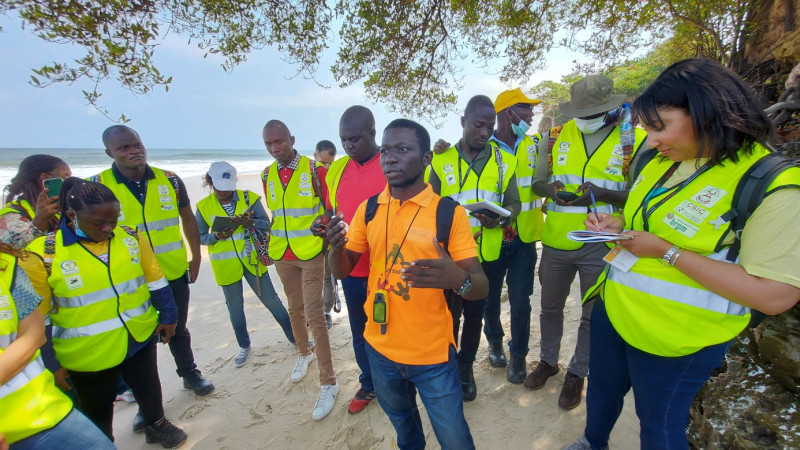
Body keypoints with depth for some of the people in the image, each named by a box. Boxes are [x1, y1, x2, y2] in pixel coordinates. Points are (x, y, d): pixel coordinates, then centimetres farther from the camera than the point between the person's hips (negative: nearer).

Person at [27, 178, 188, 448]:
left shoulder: (131, 238, -9)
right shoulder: (43, 254, -16)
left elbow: (156, 281, 2)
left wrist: (168, 316, 5)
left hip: (140, 338, 3)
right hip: (87, 354, -2)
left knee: (149, 387, 22)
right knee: (98, 408, 19)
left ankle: (156, 424, 48)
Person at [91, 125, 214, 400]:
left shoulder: (169, 180, -3)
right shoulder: (97, 186, -9)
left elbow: (187, 218, 7)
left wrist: (196, 257, 5)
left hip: (174, 273, 1)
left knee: (178, 329, 20)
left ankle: (189, 373, 41)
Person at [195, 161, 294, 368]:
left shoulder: (249, 198, -6)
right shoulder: (204, 206, -3)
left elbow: (266, 223, -5)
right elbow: (200, 237, 2)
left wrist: (250, 222, -25)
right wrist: (217, 236, -18)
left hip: (252, 260, -1)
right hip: (226, 266, 1)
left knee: (272, 300, 6)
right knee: (235, 307, 15)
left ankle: (294, 336, 23)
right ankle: (244, 346, 35)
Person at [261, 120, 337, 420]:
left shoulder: (314, 169, -8)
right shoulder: (267, 175, 6)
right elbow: (273, 213, 15)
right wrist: (267, 247, 12)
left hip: (311, 253, -5)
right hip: (282, 255, 5)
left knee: (314, 314, -6)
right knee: (295, 308, 18)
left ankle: (328, 383, 6)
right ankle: (304, 354, 43)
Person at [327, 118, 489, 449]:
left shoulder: (449, 213, -14)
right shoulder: (368, 210, -3)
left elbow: (481, 287, -15)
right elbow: (341, 271, 1)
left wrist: (458, 279, -38)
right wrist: (337, 246, -22)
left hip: (433, 354, -3)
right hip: (380, 348, 4)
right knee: (401, 423, 29)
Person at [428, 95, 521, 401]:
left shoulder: (504, 160, 2)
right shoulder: (441, 160, -4)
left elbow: (514, 202, 5)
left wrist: (501, 218, -17)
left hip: (486, 255, 2)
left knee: (475, 313, 17)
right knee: (449, 313, 14)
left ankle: (465, 367, 39)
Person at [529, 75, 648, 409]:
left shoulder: (635, 141, -6)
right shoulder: (554, 137, 0)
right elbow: (536, 181, 7)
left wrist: (601, 194, -24)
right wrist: (550, 189, -16)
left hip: (600, 245, -2)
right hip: (555, 241, 2)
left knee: (593, 315, 15)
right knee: (550, 307, 18)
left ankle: (577, 373, 38)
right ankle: (548, 360, 42)